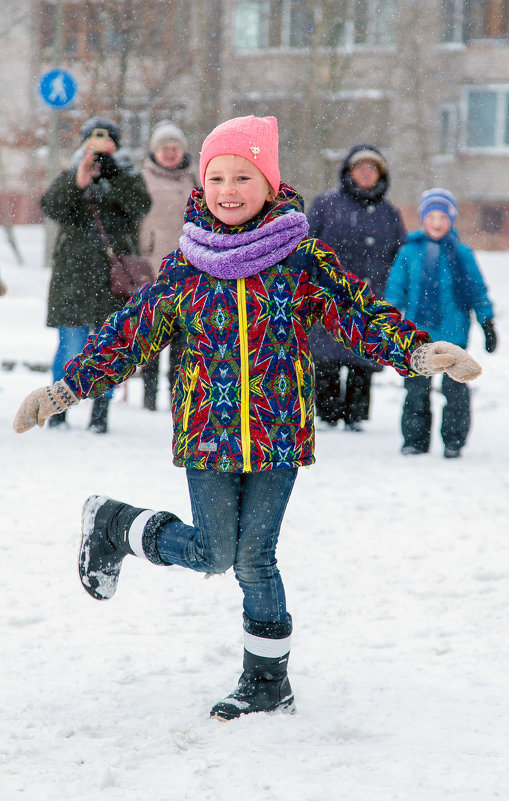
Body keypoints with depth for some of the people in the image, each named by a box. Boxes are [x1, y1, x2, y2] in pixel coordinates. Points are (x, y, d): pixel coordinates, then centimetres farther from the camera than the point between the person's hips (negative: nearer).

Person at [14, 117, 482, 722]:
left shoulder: (302, 262, 0)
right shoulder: (183, 268, 3)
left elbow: (360, 312, -2)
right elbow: (131, 334, 8)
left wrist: (418, 352, -17)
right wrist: (68, 387, 3)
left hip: (277, 434, 0)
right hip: (207, 433, 1)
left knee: (254, 559, 1)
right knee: (213, 554, -1)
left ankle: (268, 679, 18)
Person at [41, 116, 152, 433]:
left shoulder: (128, 178, 9)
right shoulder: (69, 178, 10)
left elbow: (141, 206, -11)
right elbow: (52, 207, -8)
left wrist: (113, 177, -22)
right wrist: (77, 183, -24)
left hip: (115, 275, 0)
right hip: (75, 273, 0)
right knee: (71, 345, -2)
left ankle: (101, 412, 12)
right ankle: (59, 408, 12)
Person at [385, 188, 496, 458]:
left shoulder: (462, 254, 2)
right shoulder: (409, 253, 4)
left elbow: (478, 291, 8)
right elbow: (396, 289, 9)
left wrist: (487, 325, 7)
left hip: (454, 333, -1)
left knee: (455, 389, 1)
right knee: (416, 389, 5)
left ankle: (454, 440, 13)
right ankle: (415, 439, 16)